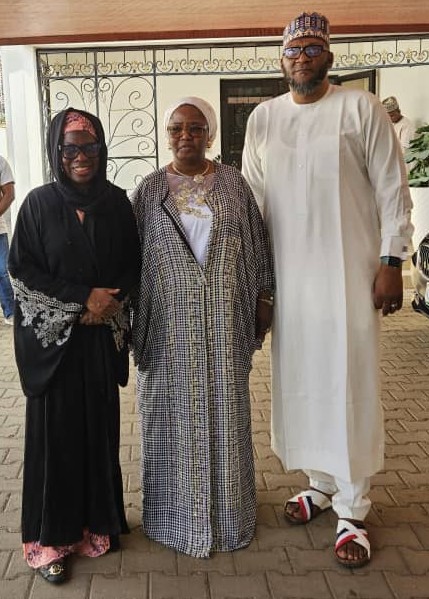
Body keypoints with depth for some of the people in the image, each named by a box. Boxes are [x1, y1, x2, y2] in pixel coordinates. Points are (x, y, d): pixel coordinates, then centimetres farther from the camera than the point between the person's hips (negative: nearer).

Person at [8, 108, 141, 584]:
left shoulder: (116, 203, 4)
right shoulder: (39, 204, -4)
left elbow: (132, 266, 7)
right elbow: (21, 271, -7)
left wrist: (109, 302, -11)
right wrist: (83, 297, -14)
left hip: (103, 336, 3)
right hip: (53, 336, -2)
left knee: (100, 427, 10)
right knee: (56, 431, 3)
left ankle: (97, 521, 28)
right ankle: (50, 536, 18)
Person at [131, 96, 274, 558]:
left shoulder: (233, 183, 4)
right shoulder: (150, 189, 2)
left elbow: (257, 245, 7)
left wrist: (263, 300, 5)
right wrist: (127, 317, 1)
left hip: (224, 319, 1)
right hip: (170, 323, -1)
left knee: (224, 410, 10)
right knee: (174, 412, 7)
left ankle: (228, 509, 28)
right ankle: (178, 511, 25)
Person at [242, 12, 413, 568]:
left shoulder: (361, 108, -2)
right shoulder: (263, 117, 9)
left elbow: (392, 189, -3)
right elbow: (252, 200, 12)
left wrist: (391, 261, -10)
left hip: (349, 272, -4)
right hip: (287, 275, 4)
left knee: (350, 384, 0)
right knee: (300, 380, 10)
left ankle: (352, 510, 12)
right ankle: (322, 482, 29)